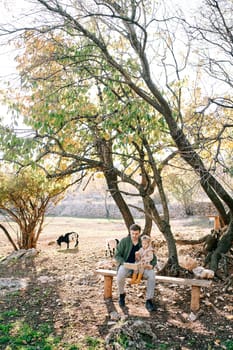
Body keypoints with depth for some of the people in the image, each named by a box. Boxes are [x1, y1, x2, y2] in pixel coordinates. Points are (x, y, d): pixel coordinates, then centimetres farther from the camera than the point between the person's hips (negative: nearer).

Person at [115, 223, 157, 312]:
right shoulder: (124, 241, -3)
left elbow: (153, 258, 4)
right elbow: (117, 255, -4)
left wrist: (151, 265, -19)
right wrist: (124, 263, -23)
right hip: (126, 266, -1)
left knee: (152, 274, -27)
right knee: (120, 275, -34)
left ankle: (149, 301, -16)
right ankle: (121, 294, -3)